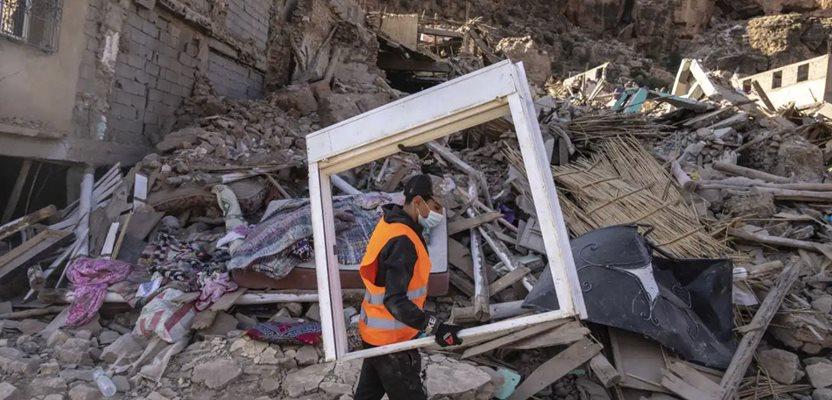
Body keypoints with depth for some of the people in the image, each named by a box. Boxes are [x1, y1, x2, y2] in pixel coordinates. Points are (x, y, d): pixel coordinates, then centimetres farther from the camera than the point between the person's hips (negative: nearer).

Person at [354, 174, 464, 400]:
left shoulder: (390, 222, 0)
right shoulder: (402, 241, -28)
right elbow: (395, 300, -33)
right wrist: (435, 327, -33)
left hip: (374, 331, 10)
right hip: (391, 339, -10)